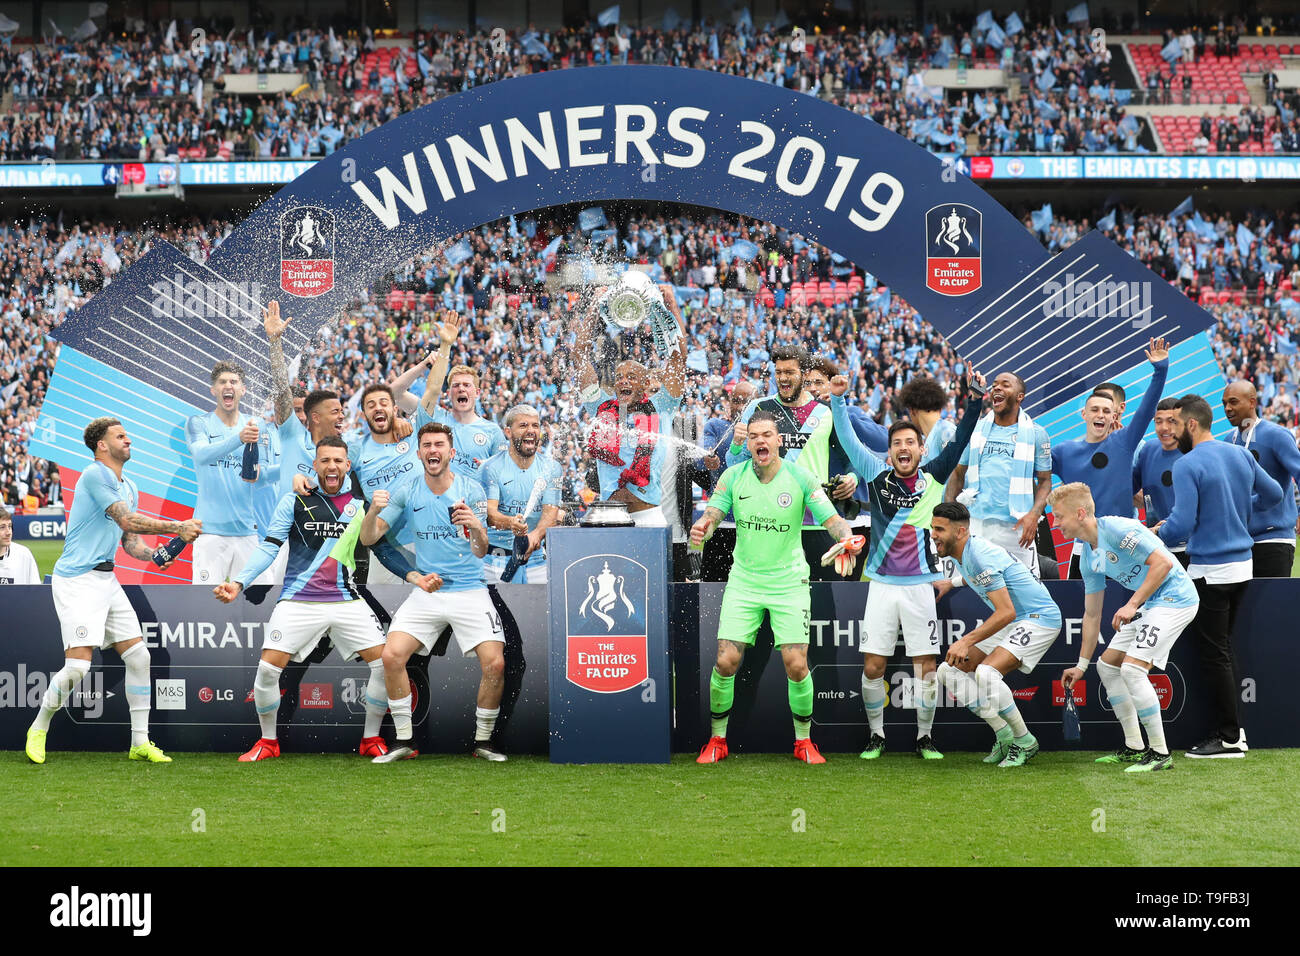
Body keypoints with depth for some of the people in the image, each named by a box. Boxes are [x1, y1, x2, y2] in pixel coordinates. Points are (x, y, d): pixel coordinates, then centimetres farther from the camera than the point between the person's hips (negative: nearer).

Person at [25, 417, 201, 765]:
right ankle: (38, 729, 9)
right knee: (78, 665, -14)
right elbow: (127, 520, -18)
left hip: (106, 579, 9)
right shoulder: (94, 475, -11)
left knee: (138, 656, 1)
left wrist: (154, 553, -2)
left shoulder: (129, 488, 17)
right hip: (77, 580, -9)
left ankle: (140, 742, 9)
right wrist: (177, 527, -15)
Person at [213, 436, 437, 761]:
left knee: (384, 662, -8)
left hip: (347, 600, 2)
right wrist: (238, 583, -13)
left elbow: (384, 549, 13)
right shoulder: (295, 501, 0)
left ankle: (371, 740, 12)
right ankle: (268, 742, 12)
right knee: (267, 669, -11)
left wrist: (413, 576, -2)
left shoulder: (362, 503, 5)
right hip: (298, 601, -2)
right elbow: (269, 548, -1)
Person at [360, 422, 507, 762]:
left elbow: (480, 551, -10)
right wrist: (374, 511, -22)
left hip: (470, 590, -2)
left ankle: (483, 740, 5)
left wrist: (476, 526, -32)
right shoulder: (407, 493, 2)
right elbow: (368, 539, 0)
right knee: (391, 656, -16)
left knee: (495, 663, -16)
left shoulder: (471, 490, -3)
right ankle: (404, 740, 0)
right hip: (426, 592, 2)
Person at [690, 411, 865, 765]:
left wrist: (847, 538, -32)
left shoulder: (800, 478, -8)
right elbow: (712, 514, -6)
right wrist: (701, 530, -30)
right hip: (744, 580, 1)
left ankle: (804, 741, 13)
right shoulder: (733, 476, -3)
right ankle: (717, 739, 12)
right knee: (726, 661, -6)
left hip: (789, 581, -1)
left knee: (796, 666, -8)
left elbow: (831, 519, -10)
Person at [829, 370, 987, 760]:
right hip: (882, 585, 0)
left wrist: (975, 399, -10)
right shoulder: (877, 476, 3)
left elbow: (960, 441, -1)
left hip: (920, 585, 0)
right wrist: (837, 399, -4)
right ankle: (876, 736, 16)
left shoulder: (933, 478, 4)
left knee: (926, 666, 1)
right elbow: (848, 440, 3)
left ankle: (924, 737, 14)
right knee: (873, 667, 0)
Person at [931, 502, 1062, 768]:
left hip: (1039, 617, -11)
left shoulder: (980, 556, -25)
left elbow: (1006, 612, -28)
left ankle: (1025, 741, -11)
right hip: (1012, 623, 11)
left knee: (985, 673, -30)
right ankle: (1004, 736, 7)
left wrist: (967, 641, -26)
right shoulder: (960, 553, 4)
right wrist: (950, 584, 31)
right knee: (948, 670, 2)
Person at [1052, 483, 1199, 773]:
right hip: (1149, 604, 10)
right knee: (1107, 665, 12)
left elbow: (1163, 563, -25)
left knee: (1132, 669, -19)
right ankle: (1134, 748, 19)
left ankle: (1160, 753, -9)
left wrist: (1133, 605, -25)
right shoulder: (1088, 556, 9)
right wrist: (1081, 665, 19)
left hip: (1175, 598, -10)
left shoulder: (1117, 529, -20)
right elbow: (1092, 613, 17)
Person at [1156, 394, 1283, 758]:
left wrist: (1157, 533, -1)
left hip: (1210, 573, -8)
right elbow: (1274, 493, 17)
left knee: (1214, 654, -1)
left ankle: (1229, 738, 3)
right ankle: (1232, 728, 19)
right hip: (1242, 566, 8)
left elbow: (1182, 524, -21)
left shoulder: (1187, 466, -17)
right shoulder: (1240, 455, 6)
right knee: (1224, 648, 17)